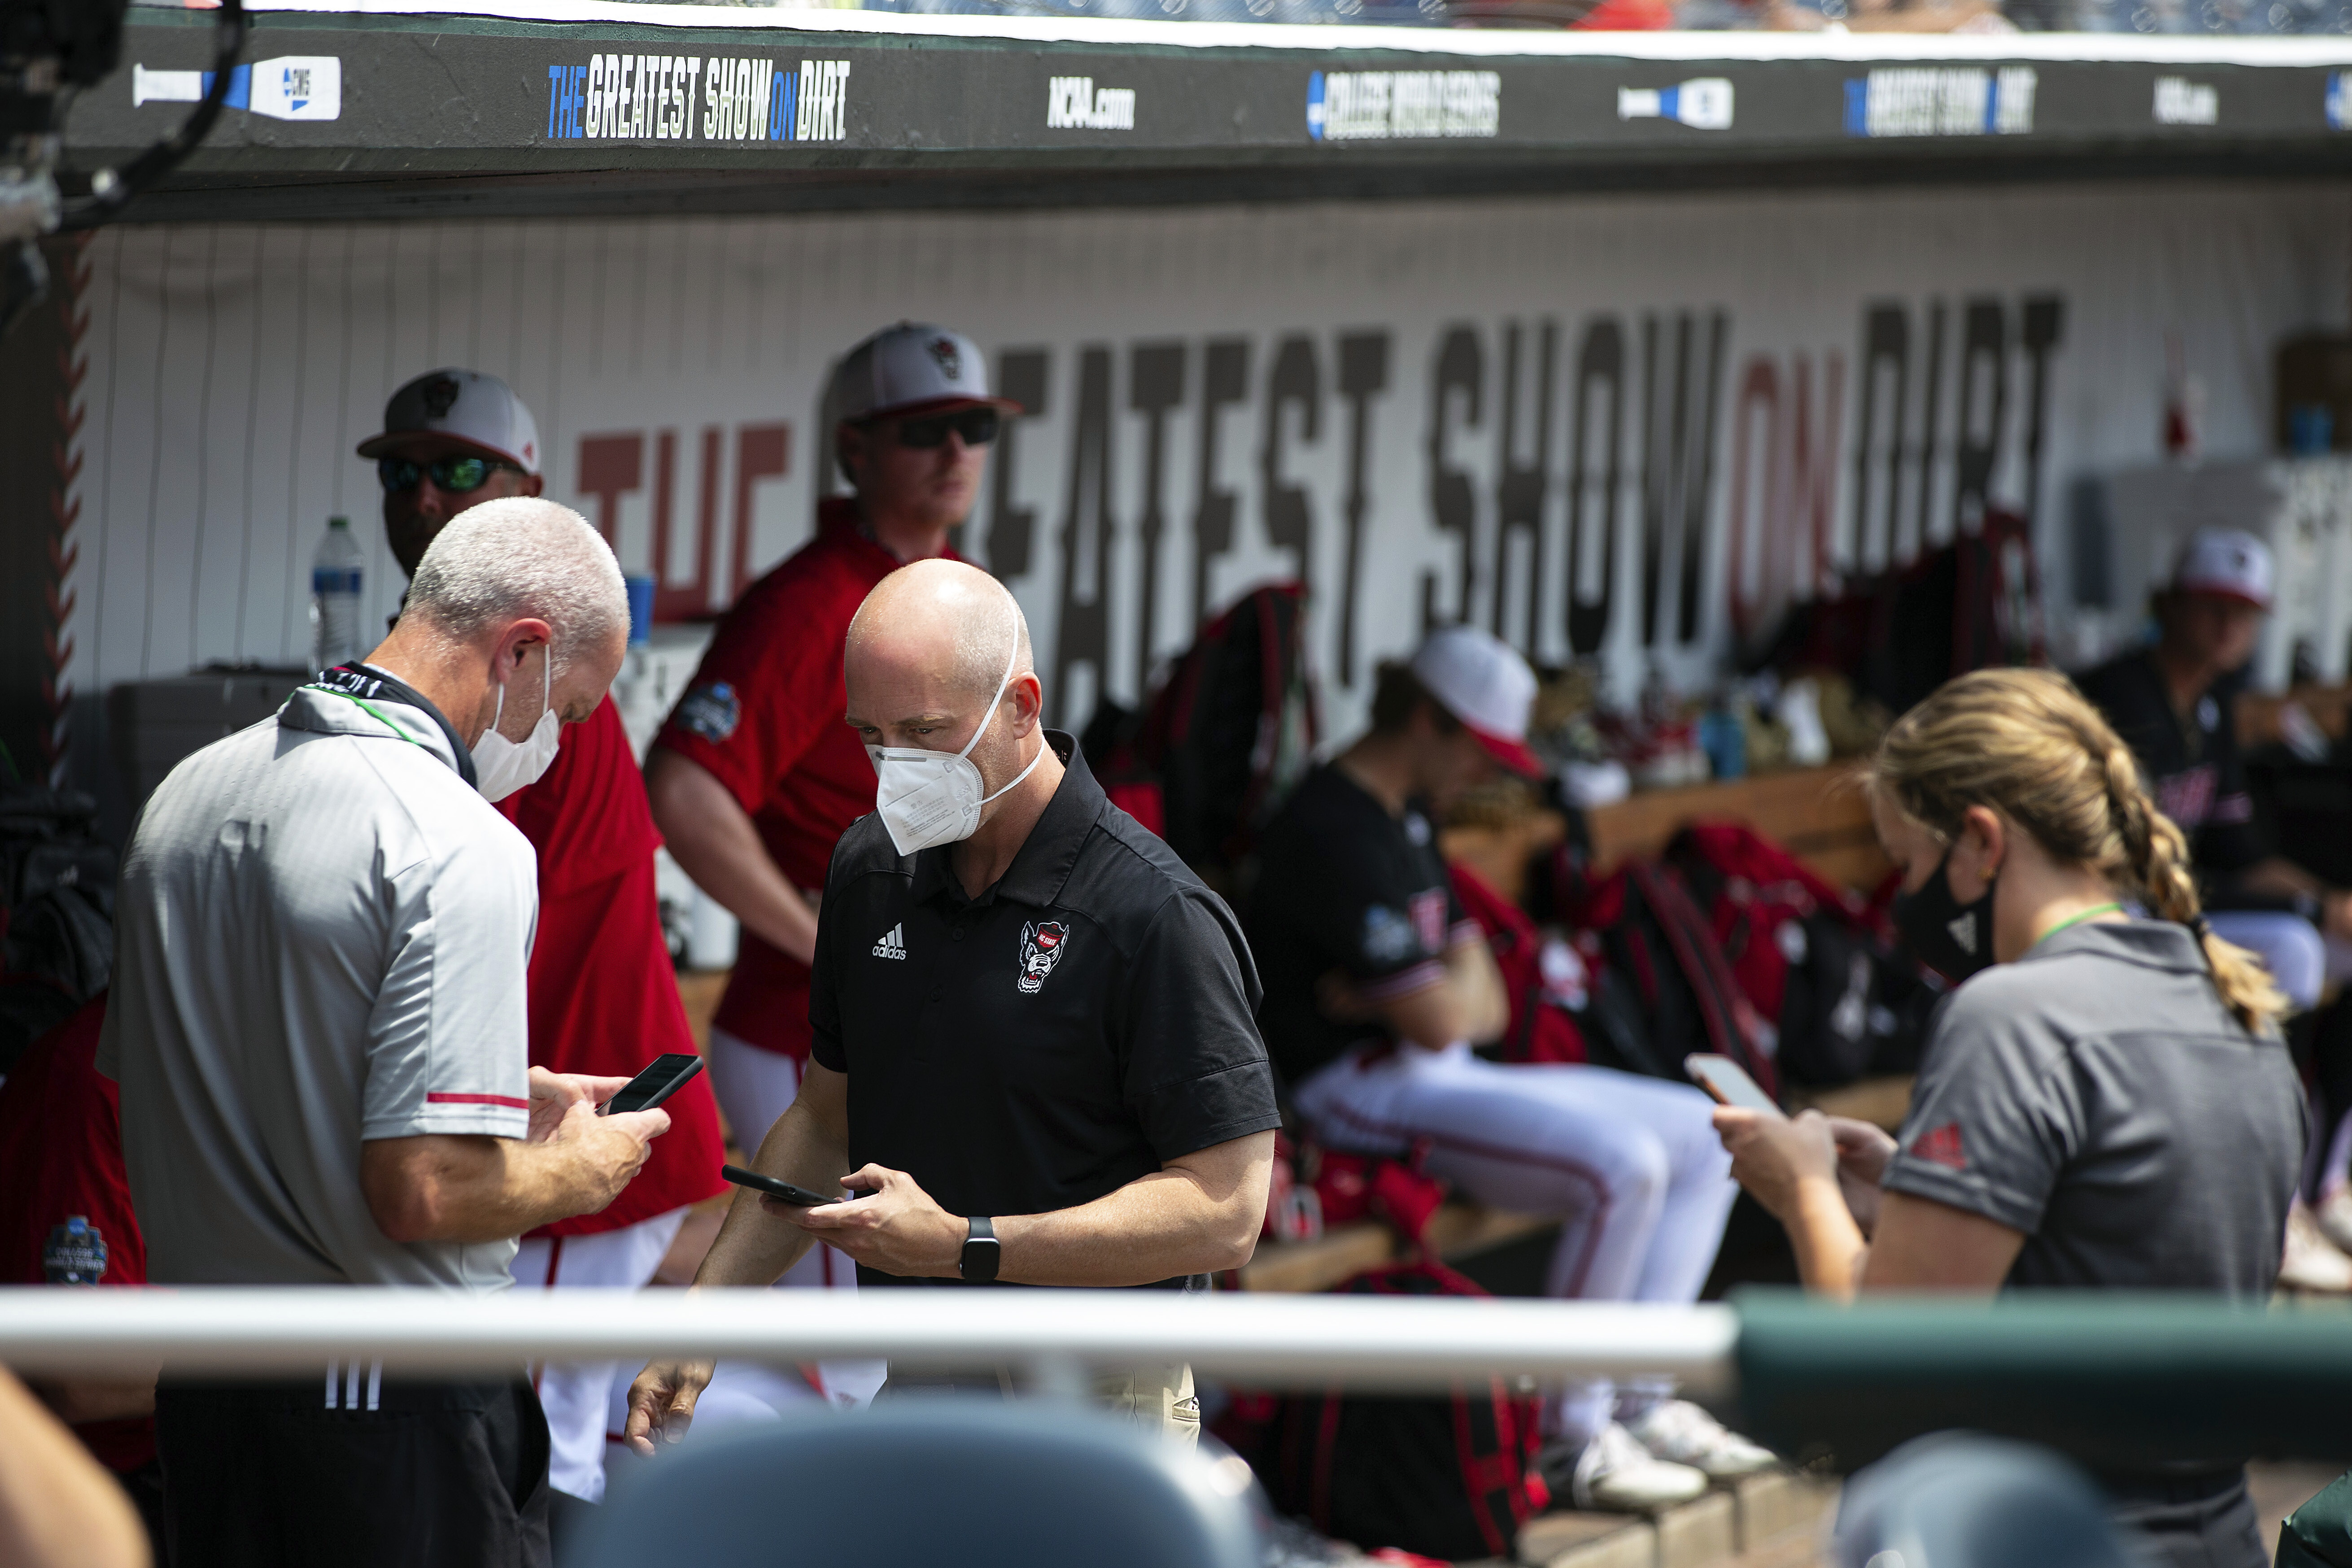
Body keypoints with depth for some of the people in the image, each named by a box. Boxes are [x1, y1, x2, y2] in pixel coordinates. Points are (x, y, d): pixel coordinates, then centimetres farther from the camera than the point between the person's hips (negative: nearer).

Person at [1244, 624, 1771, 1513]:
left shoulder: (1409, 823, 18)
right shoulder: (1335, 831, -17)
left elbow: (1487, 1011, 14)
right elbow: (1440, 1022, -20)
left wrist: (1416, 993, -9)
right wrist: (1463, 973, 3)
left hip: (1446, 1076, 11)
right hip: (1370, 1097, -11)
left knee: (1702, 1135, 7)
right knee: (1621, 1164, -28)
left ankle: (1638, 1401, 4)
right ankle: (1575, 1440, -17)